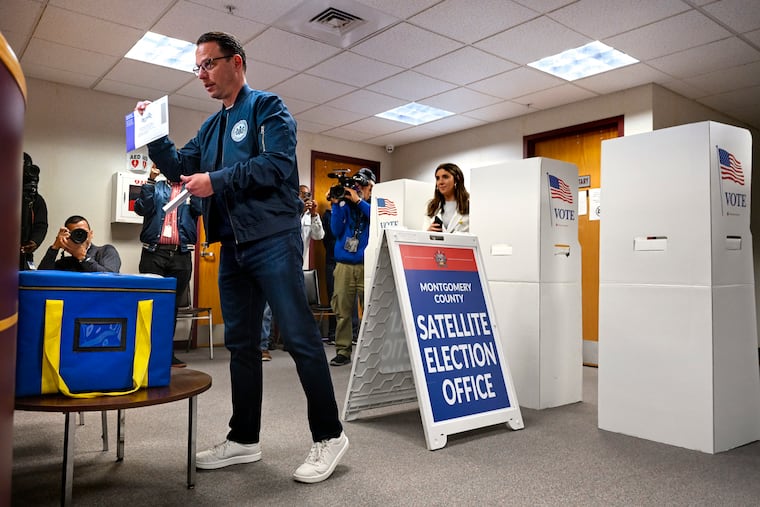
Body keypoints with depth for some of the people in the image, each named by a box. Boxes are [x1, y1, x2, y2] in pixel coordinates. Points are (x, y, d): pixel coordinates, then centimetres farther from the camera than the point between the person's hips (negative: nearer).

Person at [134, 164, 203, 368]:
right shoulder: (156, 186, 14)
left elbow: (199, 209, -6)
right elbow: (142, 208, -3)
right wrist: (151, 179, -7)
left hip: (181, 255, 1)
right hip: (153, 252, 0)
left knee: (173, 304, 5)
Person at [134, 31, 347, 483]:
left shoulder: (268, 107, 0)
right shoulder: (211, 127, 22)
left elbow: (278, 163, -15)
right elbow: (182, 168, 20)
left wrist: (217, 180, -15)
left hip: (272, 238, -8)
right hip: (232, 245, 8)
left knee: (300, 336, -6)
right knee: (241, 343, 11)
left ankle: (329, 436, 5)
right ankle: (244, 438, 22)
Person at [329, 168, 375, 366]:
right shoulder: (345, 204, 10)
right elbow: (336, 231, 2)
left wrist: (358, 200, -13)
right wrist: (336, 205, -5)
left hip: (367, 265, -1)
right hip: (344, 264, 1)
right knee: (342, 310, 1)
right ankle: (343, 351, 8)